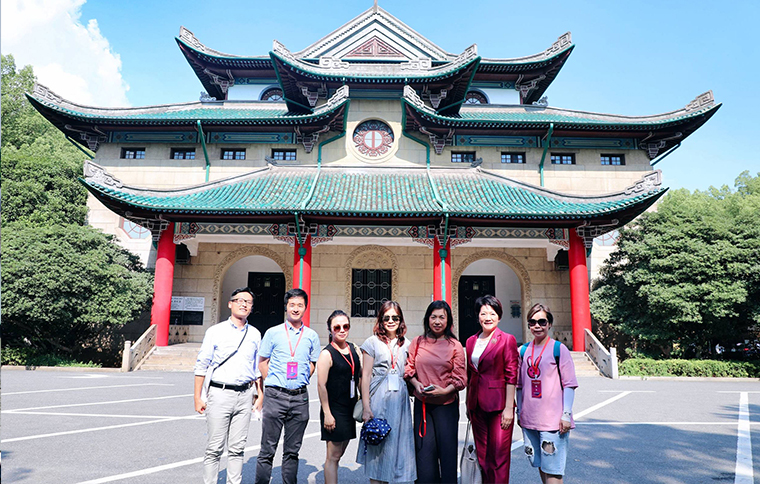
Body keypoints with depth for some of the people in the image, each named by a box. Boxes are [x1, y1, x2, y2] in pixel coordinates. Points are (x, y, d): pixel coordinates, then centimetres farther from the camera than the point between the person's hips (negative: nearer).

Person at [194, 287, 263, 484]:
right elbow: (202, 365, 1)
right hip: (220, 394, -3)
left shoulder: (255, 334, 11)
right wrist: (197, 397, -3)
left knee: (237, 448, 8)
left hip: (244, 395, 3)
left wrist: (260, 394, 10)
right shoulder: (215, 331, 1)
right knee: (214, 448, 1)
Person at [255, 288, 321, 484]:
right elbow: (262, 362, 9)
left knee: (292, 450, 10)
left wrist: (301, 380, 6)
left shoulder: (311, 335, 7)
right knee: (268, 449, 2)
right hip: (275, 395, -1)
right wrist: (273, 382, 3)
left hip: (300, 397, 2)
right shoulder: (273, 332, 3)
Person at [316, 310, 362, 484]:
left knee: (339, 453, 14)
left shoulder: (354, 349, 8)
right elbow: (321, 385, -14)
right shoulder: (326, 354, -12)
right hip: (334, 410, -7)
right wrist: (327, 414, -16)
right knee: (333, 456, -1)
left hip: (350, 409, 7)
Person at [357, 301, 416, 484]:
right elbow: (366, 376, -3)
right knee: (376, 442, 1)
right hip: (378, 398, -3)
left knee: (396, 443, 7)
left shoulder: (406, 344, 11)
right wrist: (366, 407, -9)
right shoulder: (372, 342, 1)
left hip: (400, 399, 3)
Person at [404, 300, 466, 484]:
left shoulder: (455, 345, -2)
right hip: (422, 404, 2)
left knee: (447, 448, 6)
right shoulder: (417, 342, 4)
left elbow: (460, 377, -3)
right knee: (424, 449, 5)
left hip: (446, 404, -2)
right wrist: (416, 384, -9)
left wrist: (445, 390, -16)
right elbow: (409, 368, 8)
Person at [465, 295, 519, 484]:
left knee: (498, 454, 0)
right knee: (481, 453, 13)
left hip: (498, 404, -5)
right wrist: (468, 405, 15)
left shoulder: (507, 339, -5)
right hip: (477, 405, 5)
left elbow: (511, 376, -8)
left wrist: (509, 408, -12)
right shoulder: (471, 341, 9)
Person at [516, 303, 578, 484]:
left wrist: (566, 414, -10)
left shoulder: (558, 349, -5)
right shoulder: (524, 351, 8)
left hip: (553, 420, -5)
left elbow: (569, 384, -5)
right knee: (540, 465, 14)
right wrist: (519, 413, 15)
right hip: (529, 419, 5)